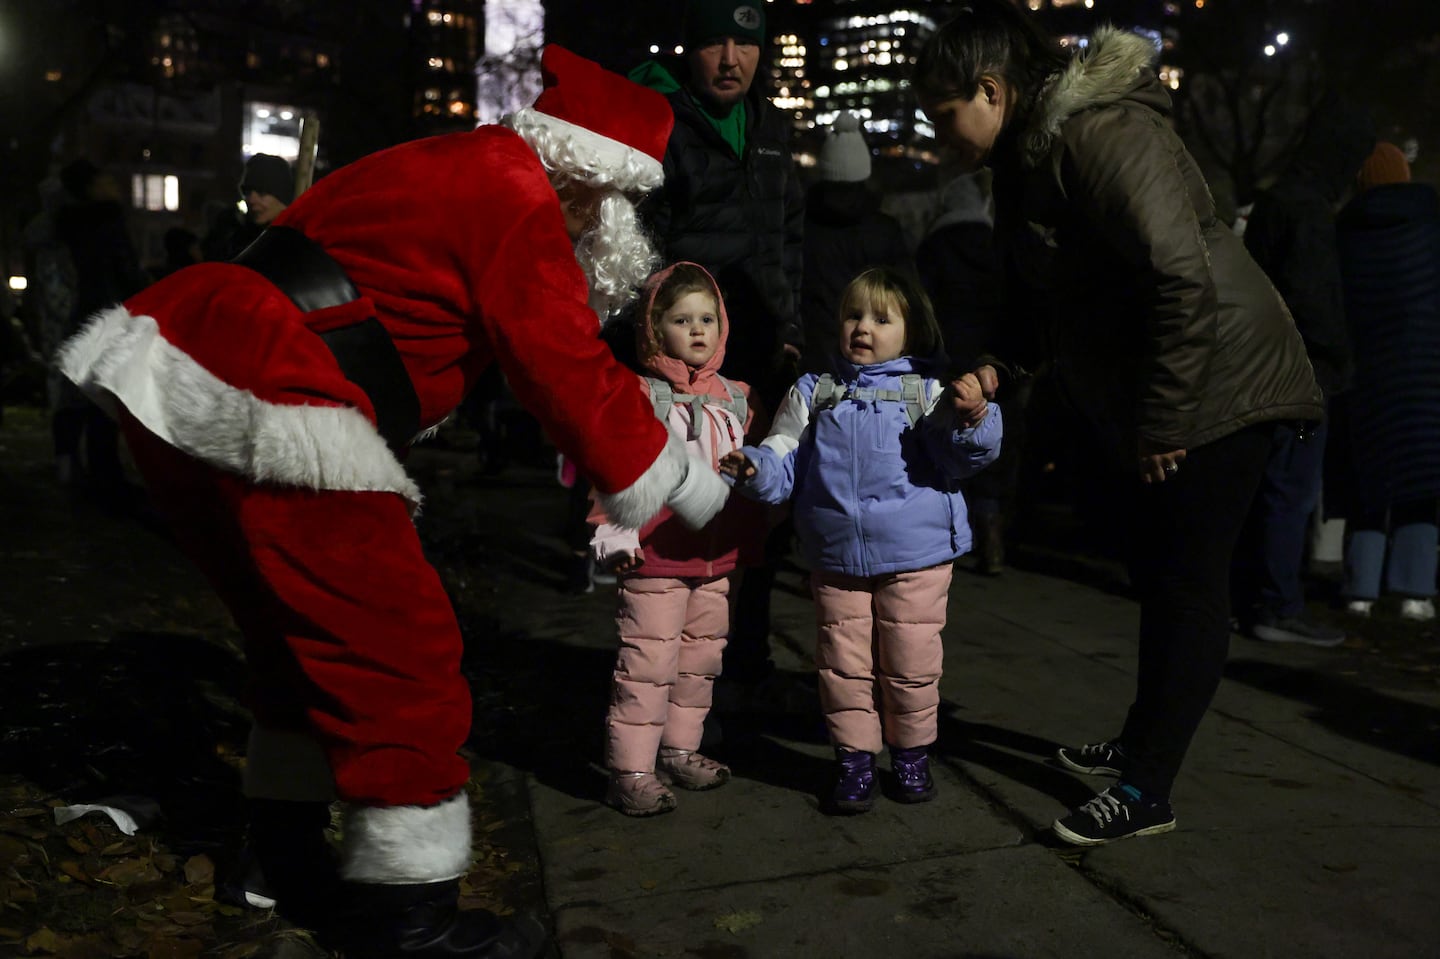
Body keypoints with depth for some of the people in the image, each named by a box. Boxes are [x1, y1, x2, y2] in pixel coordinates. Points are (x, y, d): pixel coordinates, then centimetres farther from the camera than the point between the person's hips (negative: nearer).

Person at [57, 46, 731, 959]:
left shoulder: (456, 171, 22)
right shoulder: (511, 198, -9)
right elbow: (570, 372, -9)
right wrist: (697, 495, 2)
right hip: (258, 415, -11)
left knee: (303, 635, 22)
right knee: (398, 653, -3)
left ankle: (290, 862, 37)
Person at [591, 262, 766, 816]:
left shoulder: (735, 400, 12)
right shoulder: (638, 395, -7)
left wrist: (752, 536, 20)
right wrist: (613, 534, -15)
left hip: (716, 558, 7)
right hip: (655, 559, -6)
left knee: (702, 656, 15)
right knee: (648, 662, -4)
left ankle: (680, 749, 31)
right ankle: (631, 770, 6)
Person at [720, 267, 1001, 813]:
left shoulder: (928, 393, 2)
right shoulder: (813, 394, 9)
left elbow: (963, 458, -6)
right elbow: (784, 463, 7)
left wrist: (971, 418, -26)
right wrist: (754, 468, -14)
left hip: (916, 557, -1)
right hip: (836, 558, 2)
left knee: (911, 663, 7)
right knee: (844, 664, 7)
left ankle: (911, 754, 28)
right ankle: (854, 759, 23)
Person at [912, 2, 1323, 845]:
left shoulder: (1098, 134, -21)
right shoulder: (1031, 151, 10)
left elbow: (1184, 277, -28)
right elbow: (1051, 293, 15)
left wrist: (1163, 419, -22)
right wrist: (997, 366, -1)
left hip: (1215, 389, -10)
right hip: (1151, 403, 10)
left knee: (1187, 584, -4)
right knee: (1161, 577, 18)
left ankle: (1147, 792, 4)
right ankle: (1143, 741, 33)